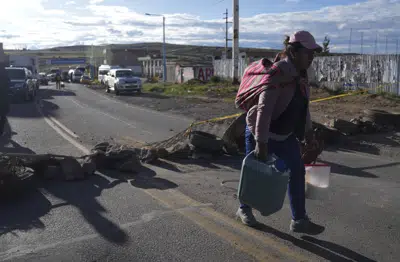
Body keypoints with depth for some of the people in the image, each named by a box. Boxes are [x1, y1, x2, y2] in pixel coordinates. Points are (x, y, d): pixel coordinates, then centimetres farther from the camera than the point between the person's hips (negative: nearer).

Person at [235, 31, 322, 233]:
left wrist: (308, 129, 18)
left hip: (285, 135, 8)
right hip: (263, 133, -8)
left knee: (297, 172, 5)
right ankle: (244, 209, 33)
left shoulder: (300, 74, 3)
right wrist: (261, 143, -33)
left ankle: (299, 220, 16)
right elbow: (264, 110, -31)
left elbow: (303, 105, 15)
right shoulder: (276, 74, -26)